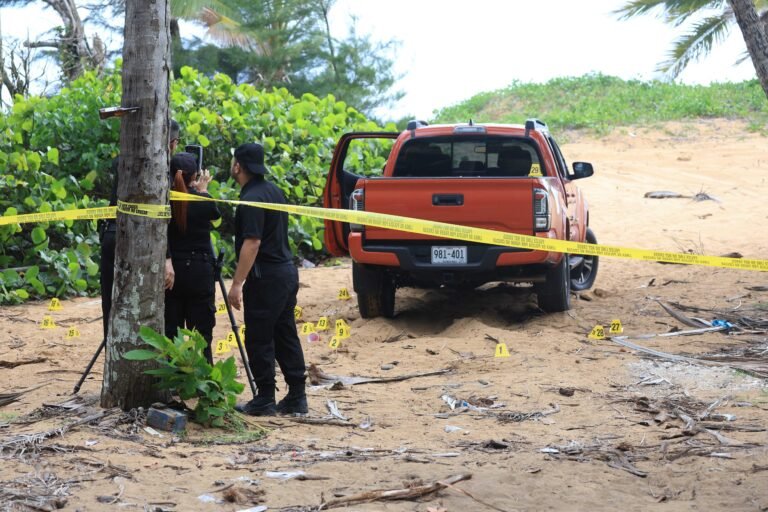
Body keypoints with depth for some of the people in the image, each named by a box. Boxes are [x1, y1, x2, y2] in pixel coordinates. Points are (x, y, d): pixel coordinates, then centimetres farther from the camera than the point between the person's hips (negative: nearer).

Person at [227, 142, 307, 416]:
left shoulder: (251, 200, -17)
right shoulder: (273, 190, 13)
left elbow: (252, 242, -24)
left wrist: (237, 283, -23)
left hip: (266, 277, -9)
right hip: (286, 271, 9)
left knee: (259, 340, -2)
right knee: (285, 336, 12)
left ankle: (265, 400, 2)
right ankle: (296, 398, 14)